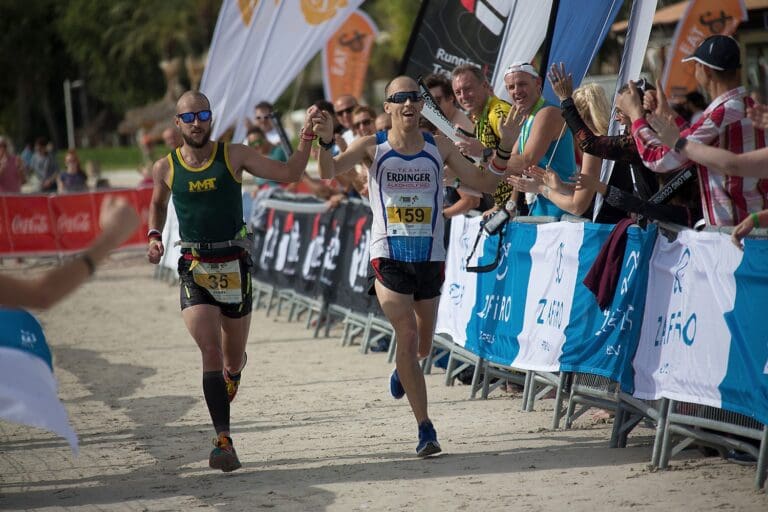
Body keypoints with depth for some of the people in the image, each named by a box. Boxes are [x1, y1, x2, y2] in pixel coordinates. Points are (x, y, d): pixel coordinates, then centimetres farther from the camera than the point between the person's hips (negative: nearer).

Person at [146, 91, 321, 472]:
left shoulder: (234, 156, -2)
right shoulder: (166, 168, 2)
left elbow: (289, 173, -4)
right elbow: (157, 203, 22)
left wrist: (307, 136, -15)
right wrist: (154, 236, 5)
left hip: (234, 266, 1)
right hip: (194, 269, -1)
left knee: (233, 359, 13)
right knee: (210, 352, -17)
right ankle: (224, 440, -20)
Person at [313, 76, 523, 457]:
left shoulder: (439, 147, 3)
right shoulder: (373, 147, -3)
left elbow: (484, 183, 4)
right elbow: (329, 172, -16)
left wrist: (504, 149, -12)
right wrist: (325, 142, -36)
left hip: (430, 257, 3)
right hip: (389, 256, -3)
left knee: (422, 345, 14)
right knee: (407, 334, -15)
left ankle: (402, 369, 52)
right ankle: (425, 427, -11)